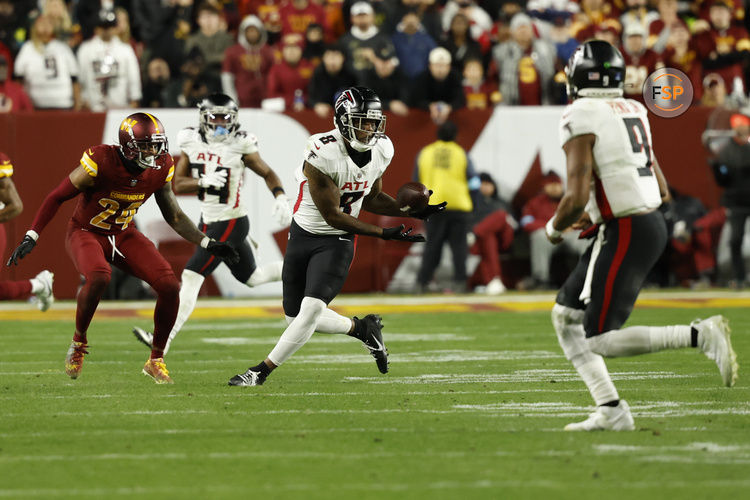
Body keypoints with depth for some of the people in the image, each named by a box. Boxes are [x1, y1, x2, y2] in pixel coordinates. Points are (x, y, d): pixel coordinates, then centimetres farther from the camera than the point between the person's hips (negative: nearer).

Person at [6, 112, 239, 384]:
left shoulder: (161, 169, -10)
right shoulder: (101, 163, -26)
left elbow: (174, 216, 6)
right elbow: (57, 198, -14)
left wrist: (208, 244, 1)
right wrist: (31, 238, -18)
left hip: (124, 235, 5)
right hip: (86, 232, -5)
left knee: (170, 287, -13)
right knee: (99, 277, -38)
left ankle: (156, 360, 8)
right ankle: (79, 342, -11)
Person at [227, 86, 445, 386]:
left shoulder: (381, 150, -5)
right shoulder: (323, 154, -25)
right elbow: (332, 216, -20)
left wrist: (411, 212, 0)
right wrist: (384, 234, -21)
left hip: (338, 242, 2)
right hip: (304, 235, -2)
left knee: (311, 309, -18)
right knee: (296, 318, 6)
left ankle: (261, 372, -7)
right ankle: (361, 328, 32)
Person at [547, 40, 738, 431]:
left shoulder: (581, 119, -12)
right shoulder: (632, 112, 13)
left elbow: (576, 198, -20)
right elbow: (661, 189, 18)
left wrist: (554, 227, 2)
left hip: (625, 234, -9)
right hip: (651, 221, 9)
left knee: (600, 341, -4)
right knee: (565, 315, 15)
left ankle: (700, 335, -12)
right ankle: (610, 410, 10)